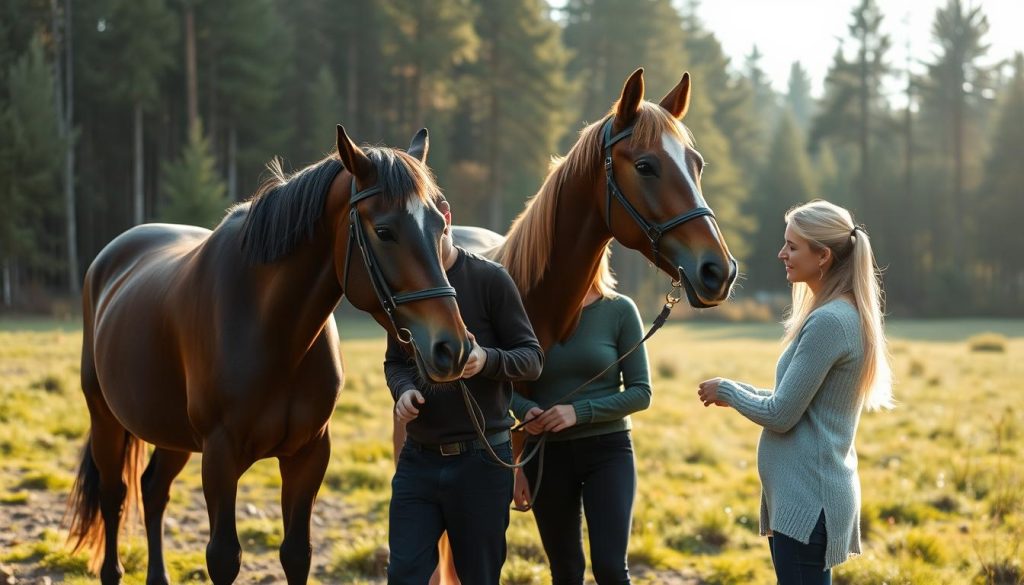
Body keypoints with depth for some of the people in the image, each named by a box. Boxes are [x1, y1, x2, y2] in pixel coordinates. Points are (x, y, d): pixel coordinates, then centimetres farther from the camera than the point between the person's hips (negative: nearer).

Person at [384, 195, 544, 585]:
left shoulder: (490, 279, -6)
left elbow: (532, 358, -5)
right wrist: (403, 389, -7)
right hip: (418, 458, 4)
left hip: (479, 460, -4)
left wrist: (487, 361, -27)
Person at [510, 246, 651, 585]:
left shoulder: (620, 311, -4)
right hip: (546, 453, 2)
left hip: (606, 450, -2)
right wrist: (524, 409, -14)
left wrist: (580, 412, -18)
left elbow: (640, 392, -5)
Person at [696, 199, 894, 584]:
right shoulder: (846, 316, 13)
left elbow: (779, 415, -18)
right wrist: (737, 393, 10)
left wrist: (727, 391, -2)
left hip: (807, 501, -10)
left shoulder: (828, 322, -18)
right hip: (804, 495, 10)